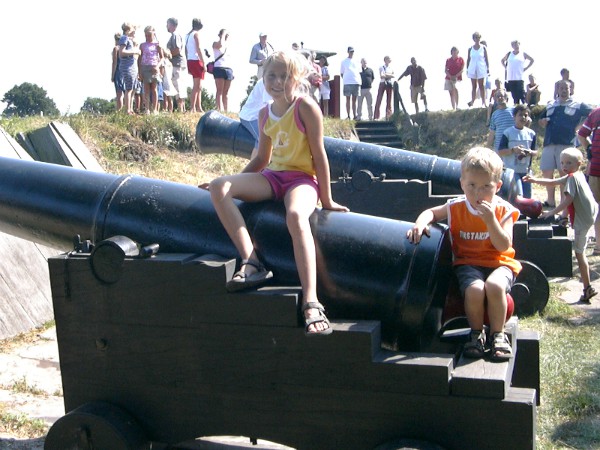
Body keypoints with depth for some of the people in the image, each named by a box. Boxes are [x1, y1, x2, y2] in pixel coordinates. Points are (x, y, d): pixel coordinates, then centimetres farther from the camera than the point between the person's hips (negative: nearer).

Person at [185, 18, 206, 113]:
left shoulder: (188, 35, 17)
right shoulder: (196, 34, -6)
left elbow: (186, 51, 16)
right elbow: (198, 49, -14)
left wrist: (188, 66, 17)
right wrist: (204, 64, -14)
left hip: (190, 61, 9)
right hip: (196, 61, -8)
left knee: (198, 86, 14)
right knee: (197, 86, -9)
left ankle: (199, 107, 17)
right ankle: (192, 108, -14)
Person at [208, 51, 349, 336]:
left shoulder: (306, 107, -6)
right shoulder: (265, 115, 13)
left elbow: (319, 154, -7)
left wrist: (326, 200, -6)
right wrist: (235, 183, 16)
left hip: (302, 178, -6)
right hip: (273, 176, 6)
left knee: (296, 216, -40)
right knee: (218, 187, -18)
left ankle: (311, 304, -46)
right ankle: (251, 263, -26)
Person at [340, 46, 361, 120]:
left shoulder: (355, 62, 16)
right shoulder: (344, 62, 7)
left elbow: (358, 72, 18)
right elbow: (341, 73, 8)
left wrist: (360, 80, 5)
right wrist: (345, 79, -3)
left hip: (356, 82, 3)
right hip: (347, 83, -3)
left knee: (354, 100, 5)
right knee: (348, 99, -1)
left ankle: (354, 116, 6)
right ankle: (348, 116, -1)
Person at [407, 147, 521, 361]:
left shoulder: (503, 210, -4)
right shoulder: (456, 207, 1)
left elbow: (504, 246, -12)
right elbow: (431, 212, 17)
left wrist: (490, 220, -24)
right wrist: (420, 223, -6)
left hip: (499, 263, 0)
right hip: (467, 262, 1)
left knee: (494, 286, -35)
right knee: (474, 290, -33)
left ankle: (498, 335, -10)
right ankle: (476, 333, -3)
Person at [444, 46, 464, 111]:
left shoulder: (461, 59, 4)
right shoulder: (448, 60, 10)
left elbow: (462, 70, -1)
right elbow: (446, 70, 7)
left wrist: (456, 76, -15)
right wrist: (450, 76, -10)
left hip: (457, 78, -3)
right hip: (449, 78, 4)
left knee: (455, 89, -27)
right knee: (451, 93, 2)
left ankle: (457, 106, -25)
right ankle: (453, 108, 6)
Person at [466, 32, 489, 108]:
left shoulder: (483, 48, 1)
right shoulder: (470, 48, 5)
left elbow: (486, 59, 2)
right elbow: (468, 59, 9)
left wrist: (488, 69, -2)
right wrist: (467, 69, 5)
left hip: (481, 69, -2)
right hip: (472, 69, 2)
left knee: (481, 86, -2)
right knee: (474, 86, 5)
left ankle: (483, 102, 0)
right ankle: (472, 101, 3)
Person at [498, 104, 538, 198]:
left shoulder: (531, 133, 7)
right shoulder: (508, 133, -5)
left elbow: (536, 152, 11)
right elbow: (500, 151, -7)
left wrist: (530, 152, -12)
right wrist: (513, 150, -22)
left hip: (526, 170, 5)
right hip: (512, 170, -5)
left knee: (527, 197, 9)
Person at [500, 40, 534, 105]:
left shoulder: (523, 54, 4)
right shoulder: (509, 54, 11)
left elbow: (532, 60, 12)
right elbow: (502, 60, 25)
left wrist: (526, 68, 4)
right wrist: (505, 67, 11)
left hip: (519, 78, -3)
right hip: (510, 78, 3)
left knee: (521, 94, -11)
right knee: (514, 95, 5)